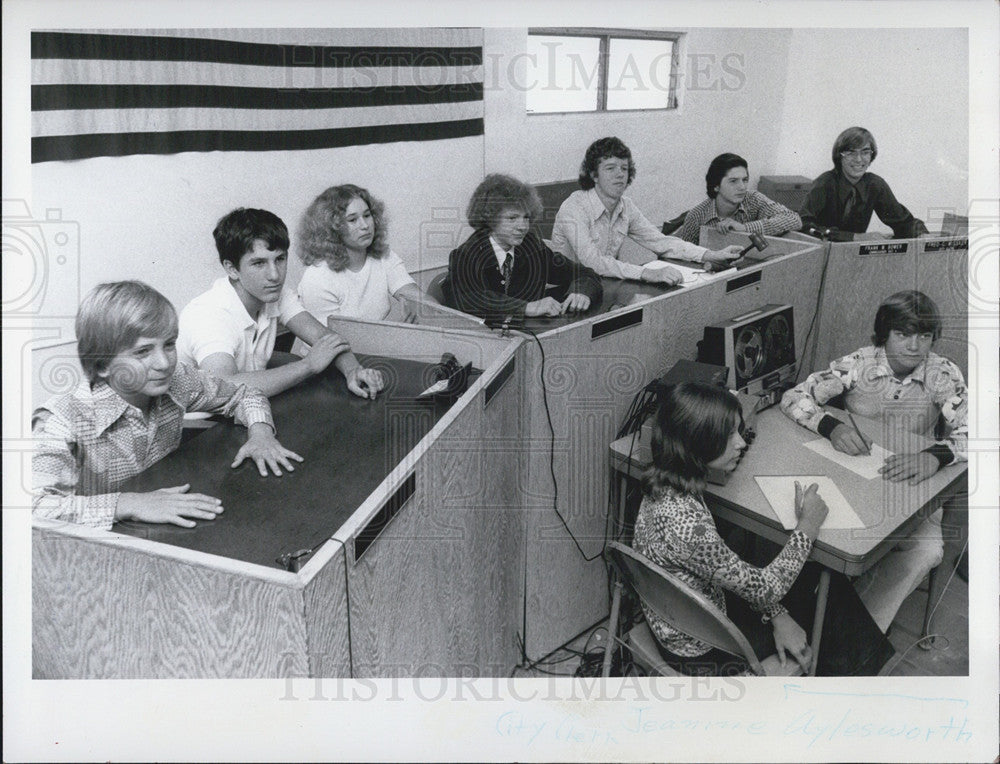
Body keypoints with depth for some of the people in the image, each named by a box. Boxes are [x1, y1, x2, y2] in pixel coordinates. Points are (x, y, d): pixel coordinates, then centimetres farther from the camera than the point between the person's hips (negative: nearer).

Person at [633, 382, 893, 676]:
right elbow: (761, 589, -24)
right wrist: (807, 528, -13)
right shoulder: (684, 524, -38)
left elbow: (722, 560, 2)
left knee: (828, 582, 14)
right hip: (698, 653, -7)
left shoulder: (666, 485, -10)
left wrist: (776, 616, -1)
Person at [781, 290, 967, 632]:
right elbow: (793, 398, -11)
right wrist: (831, 426, -30)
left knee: (926, 551, -27)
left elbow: (968, 434, -19)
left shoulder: (944, 376, -10)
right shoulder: (858, 364, -10)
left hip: (912, 486, 0)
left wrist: (933, 456, -41)